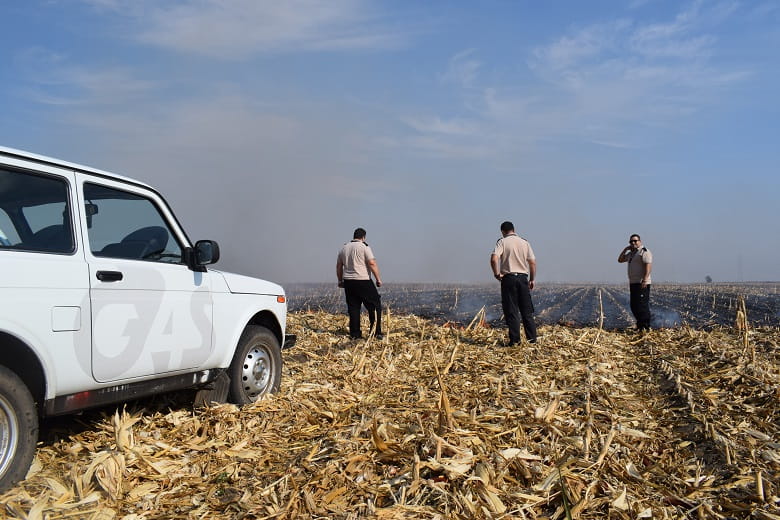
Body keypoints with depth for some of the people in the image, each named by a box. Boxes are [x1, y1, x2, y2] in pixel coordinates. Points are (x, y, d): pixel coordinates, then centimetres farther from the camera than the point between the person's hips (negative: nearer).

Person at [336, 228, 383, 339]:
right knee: (375, 305, 3)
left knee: (353, 308, 9)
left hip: (348, 282, 6)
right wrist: (378, 279, -9)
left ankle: (355, 334, 9)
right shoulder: (364, 247, -6)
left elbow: (339, 266, 16)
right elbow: (372, 264, -14)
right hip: (363, 281, -6)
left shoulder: (344, 248, 12)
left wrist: (340, 280, 26)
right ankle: (376, 332, 0)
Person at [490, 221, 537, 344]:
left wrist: (497, 274, -5)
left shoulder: (502, 242, -2)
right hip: (523, 277, 4)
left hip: (508, 278, -3)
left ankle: (515, 340, 1)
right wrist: (532, 279, 14)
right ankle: (532, 339, 12)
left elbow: (494, 259, -17)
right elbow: (533, 262, 7)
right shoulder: (525, 242, 10)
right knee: (527, 311, 10)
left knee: (511, 311, 1)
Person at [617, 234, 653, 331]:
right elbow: (620, 260, 26)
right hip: (633, 283, 9)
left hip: (642, 284, -9)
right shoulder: (631, 253, 19)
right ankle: (639, 326, 21)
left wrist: (645, 280, -28)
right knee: (634, 306, 11)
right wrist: (625, 249, 14)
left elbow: (648, 266, -19)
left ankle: (645, 327, -8)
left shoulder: (644, 251, -8)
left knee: (642, 305, -11)